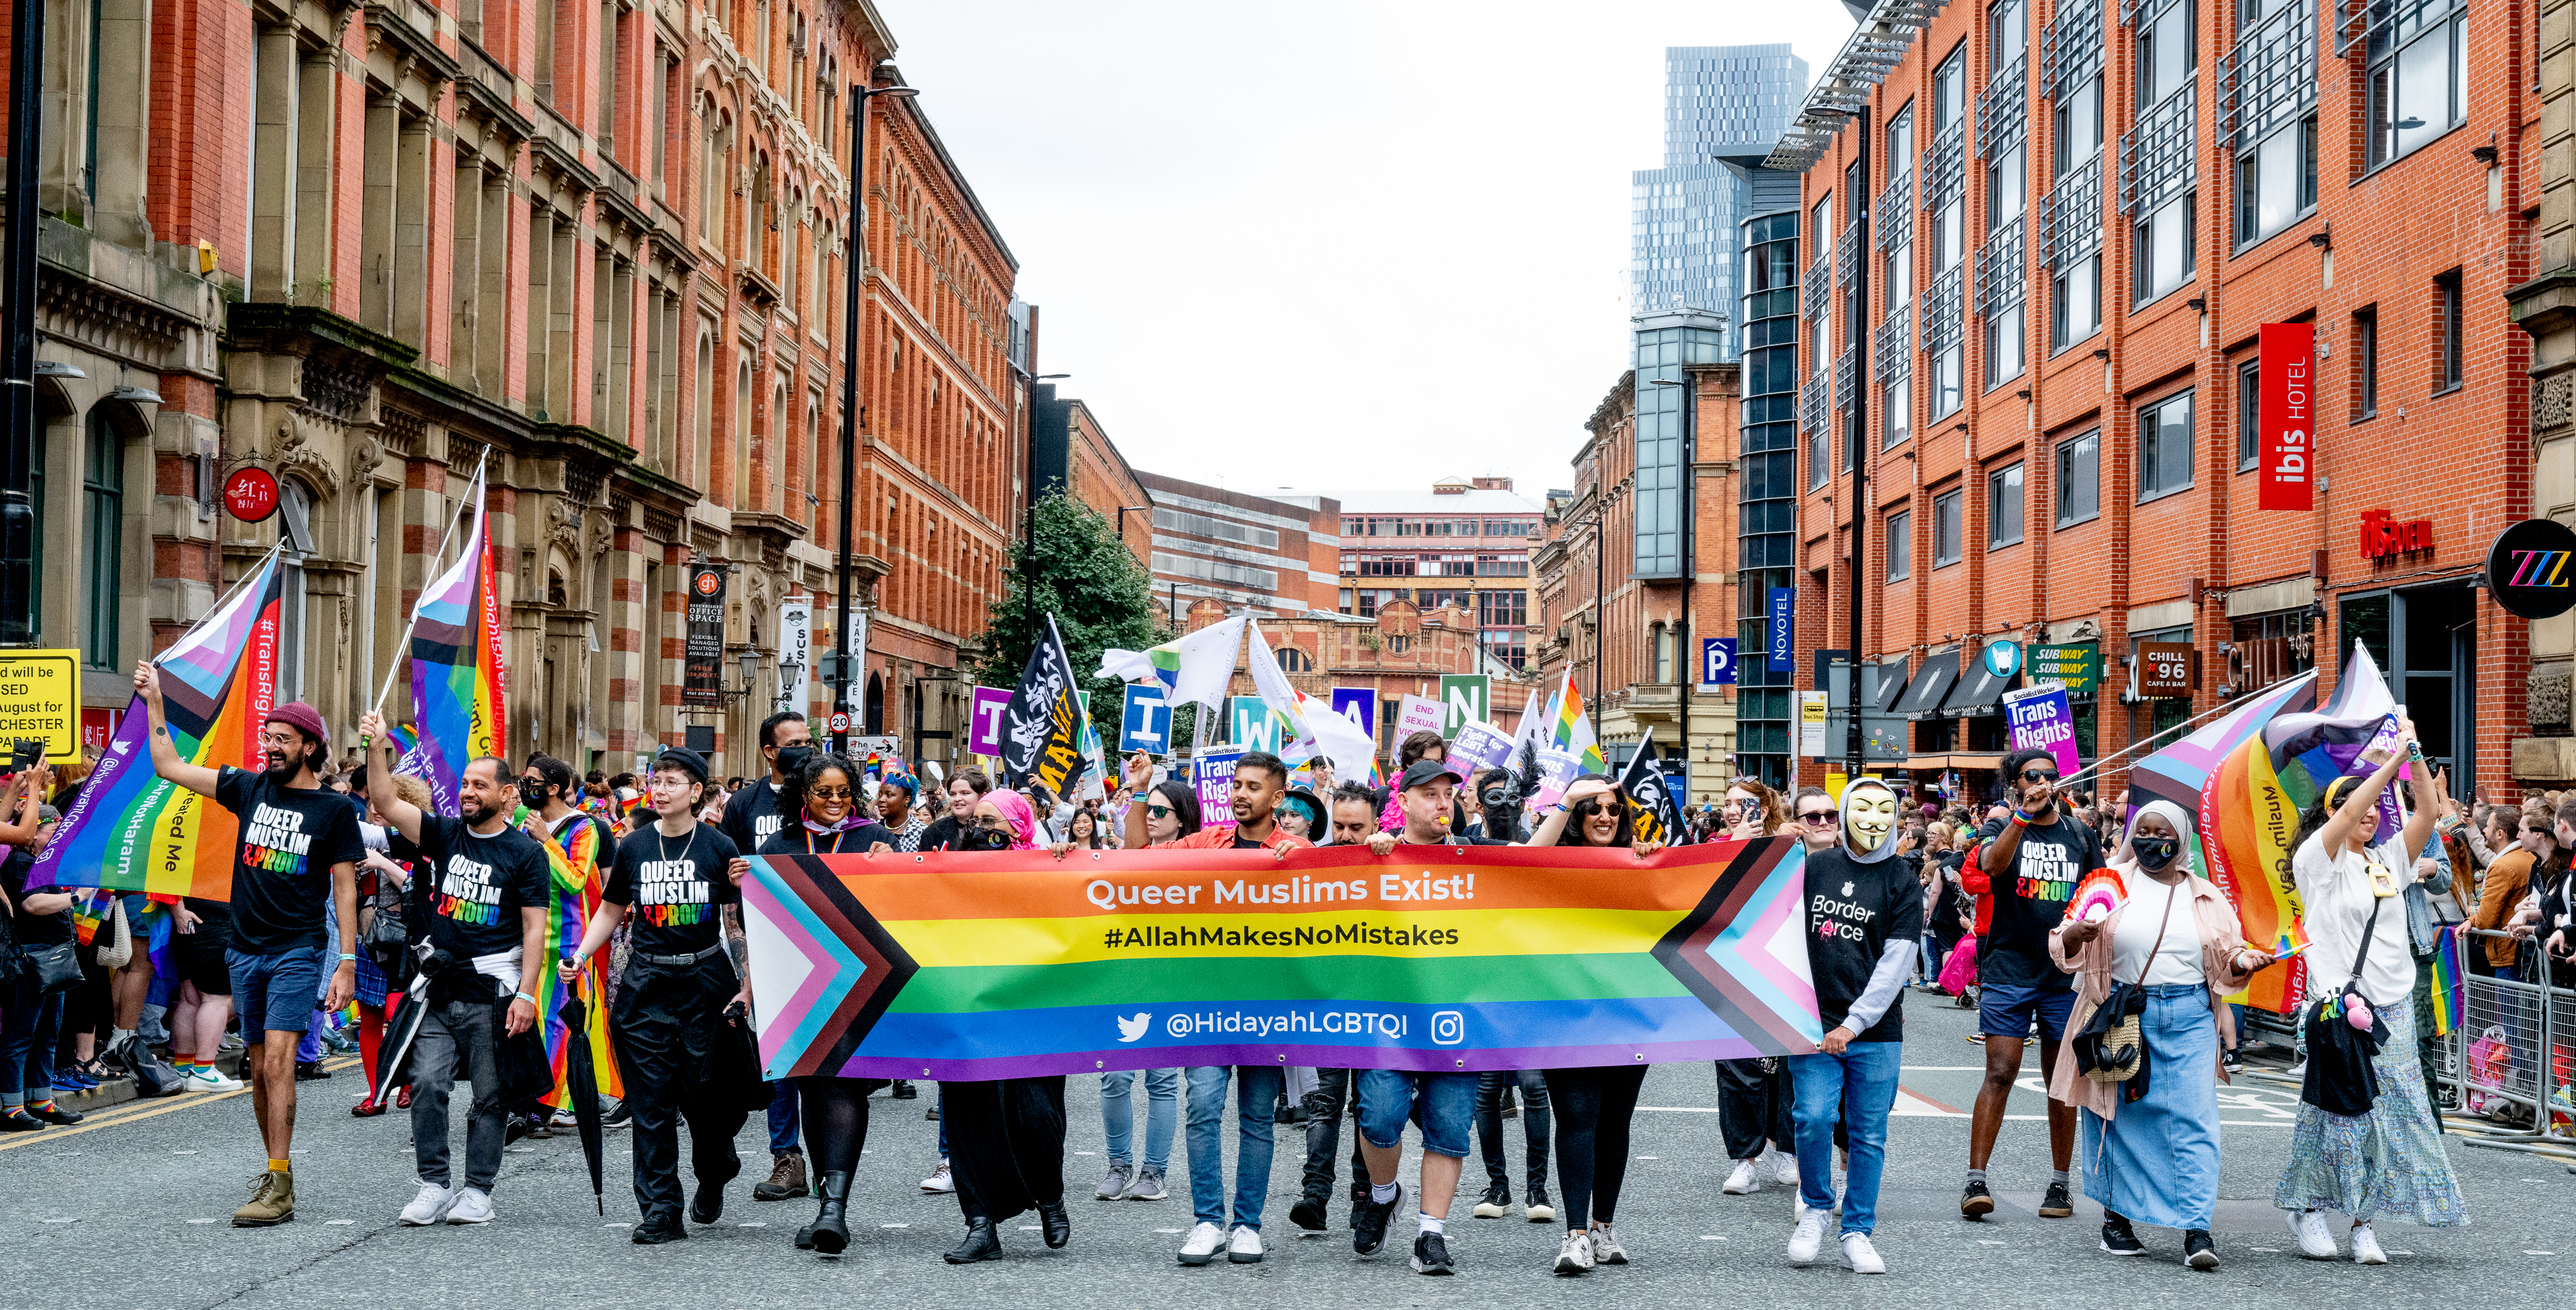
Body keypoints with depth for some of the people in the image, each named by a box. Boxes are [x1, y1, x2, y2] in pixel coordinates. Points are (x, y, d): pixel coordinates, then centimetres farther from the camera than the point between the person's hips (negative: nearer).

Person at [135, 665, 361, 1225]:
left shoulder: (334, 810, -3)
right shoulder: (250, 788, 8)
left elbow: (345, 889, -2)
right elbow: (169, 767, 11)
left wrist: (348, 964, -7)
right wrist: (154, 701, 6)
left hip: (297, 952, -5)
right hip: (245, 949, 5)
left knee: (278, 1060, -15)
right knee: (259, 1070, 8)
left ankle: (277, 1189, -17)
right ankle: (279, 1174, 18)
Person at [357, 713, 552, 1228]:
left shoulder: (525, 852, -1)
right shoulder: (444, 834, 10)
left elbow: (534, 929, -5)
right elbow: (386, 803, -1)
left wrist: (526, 993, -13)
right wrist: (378, 748, -14)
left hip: (493, 991, -3)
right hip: (440, 987, 3)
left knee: (491, 1096, 3)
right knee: (427, 1083, -4)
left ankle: (478, 1190, 10)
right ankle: (434, 1186, 4)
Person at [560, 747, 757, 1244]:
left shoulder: (720, 848, -1)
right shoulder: (633, 848, 6)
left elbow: (737, 923, 1)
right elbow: (611, 911, 14)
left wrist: (746, 986, -5)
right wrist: (578, 956, 0)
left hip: (705, 980, -2)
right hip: (646, 983, 2)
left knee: (704, 1093, 2)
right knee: (651, 1101, -3)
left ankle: (713, 1177, 31)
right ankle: (660, 1209, 0)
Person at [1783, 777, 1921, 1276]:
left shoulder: (1902, 884, 1)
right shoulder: (1814, 867, 7)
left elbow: (1895, 964, -5)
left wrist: (1854, 1024, -12)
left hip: (1876, 1030, 0)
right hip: (1814, 1023, 1)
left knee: (1869, 1135, 2)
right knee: (1813, 1118, -12)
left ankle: (1857, 1234, 13)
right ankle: (1816, 1207, 11)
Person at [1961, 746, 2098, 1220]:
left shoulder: (2080, 835, 10)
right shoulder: (2000, 828, 3)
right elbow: (1992, 864, -20)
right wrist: (2024, 814, -29)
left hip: (2066, 974, 3)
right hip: (2008, 969, -2)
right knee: (2000, 1074, -9)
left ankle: (2059, 1183, 15)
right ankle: (1976, 1179, -8)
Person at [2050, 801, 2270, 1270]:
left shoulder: (2206, 896, 14)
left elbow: (2225, 959, 15)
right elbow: (2064, 946, 2)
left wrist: (2244, 961, -7)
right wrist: (2079, 933, -21)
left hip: (2189, 1019, 1)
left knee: (2194, 1120, -8)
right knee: (2120, 1117, 5)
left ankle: (2197, 1230, -9)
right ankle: (2116, 1218, 18)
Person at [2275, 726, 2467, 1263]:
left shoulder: (2386, 860, 15)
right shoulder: (2318, 859, -2)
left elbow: (2428, 812, 7)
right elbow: (2346, 816, -19)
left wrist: (2415, 753, -2)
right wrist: (2393, 759, -19)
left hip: (2392, 1006, 6)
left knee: (2393, 1113, 2)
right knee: (2336, 1110, -4)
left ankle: (2363, 1220, 7)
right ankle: (2305, 1204, 11)